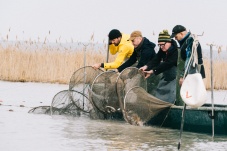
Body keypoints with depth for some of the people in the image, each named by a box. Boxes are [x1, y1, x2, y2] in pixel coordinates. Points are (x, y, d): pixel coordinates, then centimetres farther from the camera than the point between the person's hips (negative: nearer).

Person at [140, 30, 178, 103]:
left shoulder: (175, 51, -24)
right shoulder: (162, 50, 2)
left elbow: (167, 64, -30)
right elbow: (156, 60, -8)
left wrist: (152, 71, -34)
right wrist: (146, 67, -28)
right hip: (166, 76, 8)